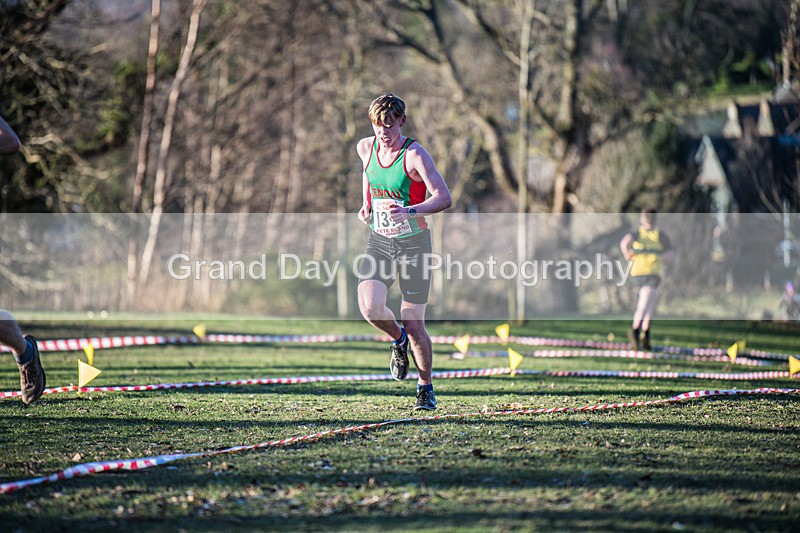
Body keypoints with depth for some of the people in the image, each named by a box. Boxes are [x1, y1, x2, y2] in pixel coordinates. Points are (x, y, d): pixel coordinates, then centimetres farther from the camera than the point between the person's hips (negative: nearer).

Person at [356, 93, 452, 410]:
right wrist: (366, 203, 11)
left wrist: (410, 211, -37)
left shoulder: (414, 155, -16)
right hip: (378, 242, 4)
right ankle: (399, 340, 15)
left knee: (414, 325, -3)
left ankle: (425, 387, 18)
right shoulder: (365, 148, 1)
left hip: (413, 244, -4)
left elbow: (444, 197, -23)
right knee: (370, 307, -19)